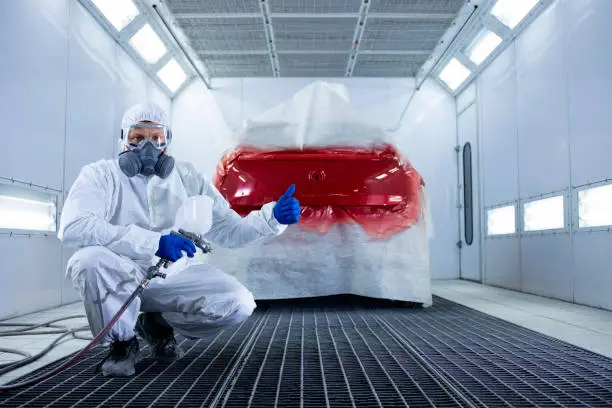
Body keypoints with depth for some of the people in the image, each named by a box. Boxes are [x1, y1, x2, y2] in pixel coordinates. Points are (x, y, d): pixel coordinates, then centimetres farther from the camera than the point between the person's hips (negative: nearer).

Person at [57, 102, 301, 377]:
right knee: (89, 259, -35)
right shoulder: (101, 175, -7)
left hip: (173, 276, 3)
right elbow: (72, 228, -27)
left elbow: (228, 230, 1)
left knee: (240, 304, -18)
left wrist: (272, 217, -18)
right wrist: (154, 241, -34)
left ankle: (158, 324, 10)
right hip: (120, 278, -2)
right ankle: (122, 342, -6)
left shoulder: (187, 178, 4)